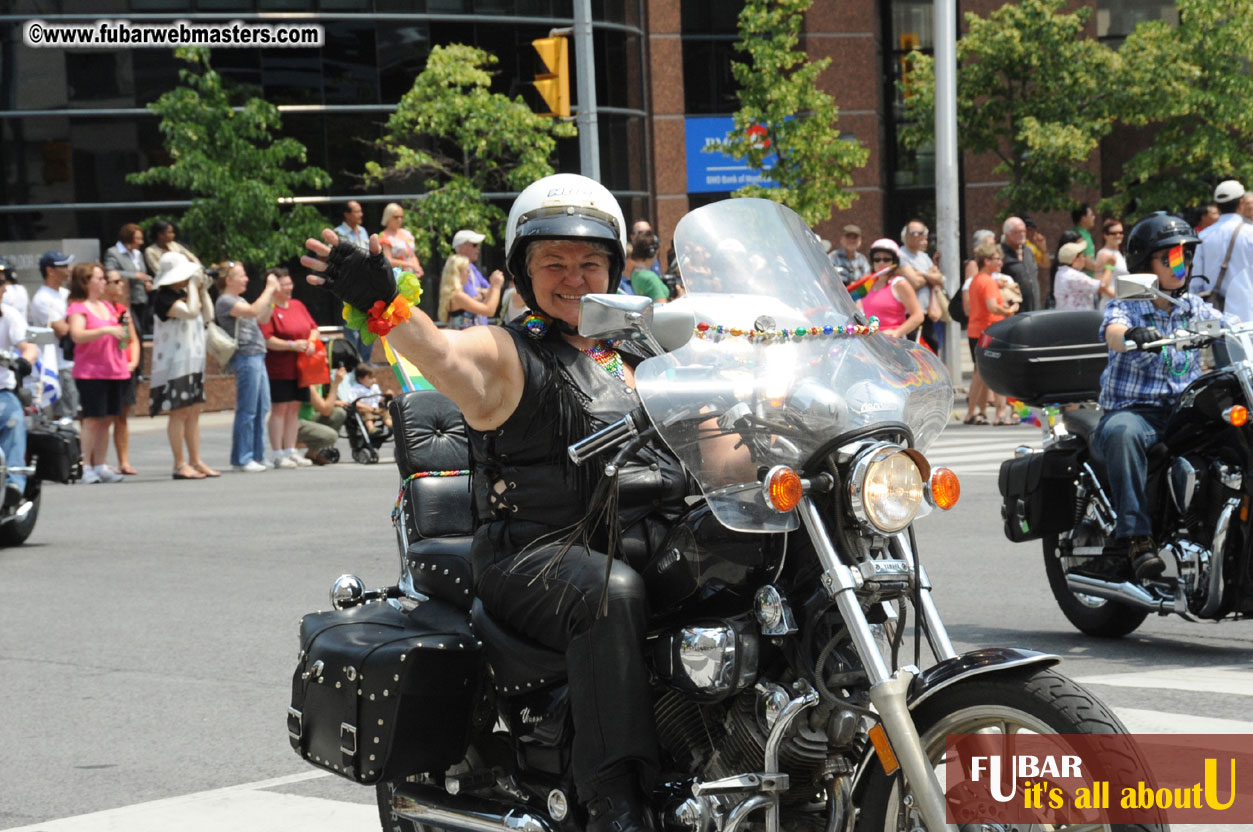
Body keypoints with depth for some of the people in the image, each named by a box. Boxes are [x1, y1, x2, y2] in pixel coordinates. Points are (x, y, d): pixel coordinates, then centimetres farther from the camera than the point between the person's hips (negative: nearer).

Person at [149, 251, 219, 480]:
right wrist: (193, 285, -16)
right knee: (179, 413, -7)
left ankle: (196, 461, 12)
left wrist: (202, 289, 6)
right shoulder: (164, 298, -14)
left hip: (193, 362, 9)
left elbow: (206, 314, 16)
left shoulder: (184, 294, 14)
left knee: (194, 412, 9)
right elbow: (190, 312, -27)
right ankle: (180, 465, -5)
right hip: (174, 364, -9)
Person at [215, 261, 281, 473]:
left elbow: (263, 319, 23)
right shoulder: (225, 301, -10)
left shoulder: (239, 300, 21)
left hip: (257, 356, 10)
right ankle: (241, 459, -3)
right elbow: (253, 311, -23)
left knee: (262, 408, 11)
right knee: (247, 411, -7)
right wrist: (269, 289, -14)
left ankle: (257, 456, 16)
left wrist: (271, 295, 11)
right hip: (245, 357, -10)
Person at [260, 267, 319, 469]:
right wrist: (292, 345, -22)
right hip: (278, 368, -7)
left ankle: (291, 451, 16)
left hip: (299, 368, 7)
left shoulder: (298, 305, 15)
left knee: (294, 409, 9)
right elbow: (266, 339, -16)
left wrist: (311, 341, -3)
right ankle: (279, 455, -2)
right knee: (279, 409, -5)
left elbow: (313, 327, 18)